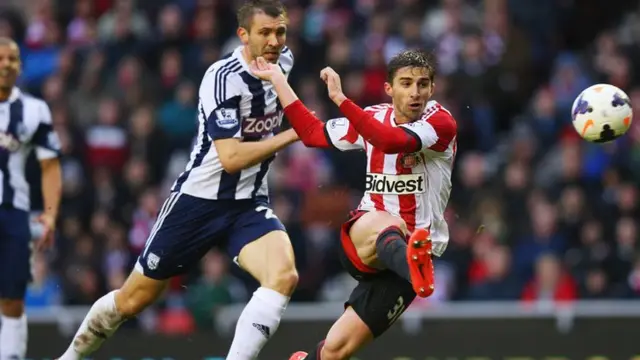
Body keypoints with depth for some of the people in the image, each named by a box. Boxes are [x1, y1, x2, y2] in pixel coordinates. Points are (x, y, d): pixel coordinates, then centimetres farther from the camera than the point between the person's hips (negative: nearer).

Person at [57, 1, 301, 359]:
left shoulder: (284, 61, -2)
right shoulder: (224, 78, -23)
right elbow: (231, 158, -30)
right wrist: (292, 135, -27)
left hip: (249, 204, 5)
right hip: (199, 199, -5)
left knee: (284, 276, -27)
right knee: (132, 300, 8)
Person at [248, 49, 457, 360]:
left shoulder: (441, 122, -8)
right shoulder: (374, 117, 8)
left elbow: (393, 141, -26)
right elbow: (312, 132, 19)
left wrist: (341, 99, -29)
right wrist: (277, 80, 20)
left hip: (408, 248, -2)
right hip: (362, 241, 2)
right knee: (384, 225, -39)